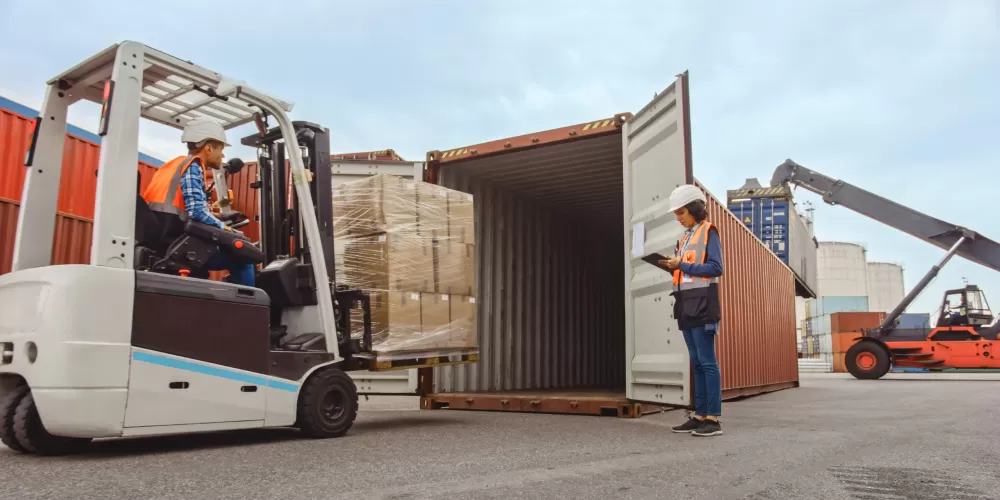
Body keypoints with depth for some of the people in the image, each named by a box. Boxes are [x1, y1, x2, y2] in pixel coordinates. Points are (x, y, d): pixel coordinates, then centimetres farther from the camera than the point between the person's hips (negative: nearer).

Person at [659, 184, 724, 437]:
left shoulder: (709, 231, -3)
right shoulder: (685, 237, 19)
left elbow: (715, 268, -13)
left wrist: (682, 265, -15)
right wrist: (673, 267, 0)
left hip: (702, 304, -8)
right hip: (686, 304, 8)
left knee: (707, 362, -8)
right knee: (697, 363, 8)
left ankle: (714, 419, -7)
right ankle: (700, 416, 12)